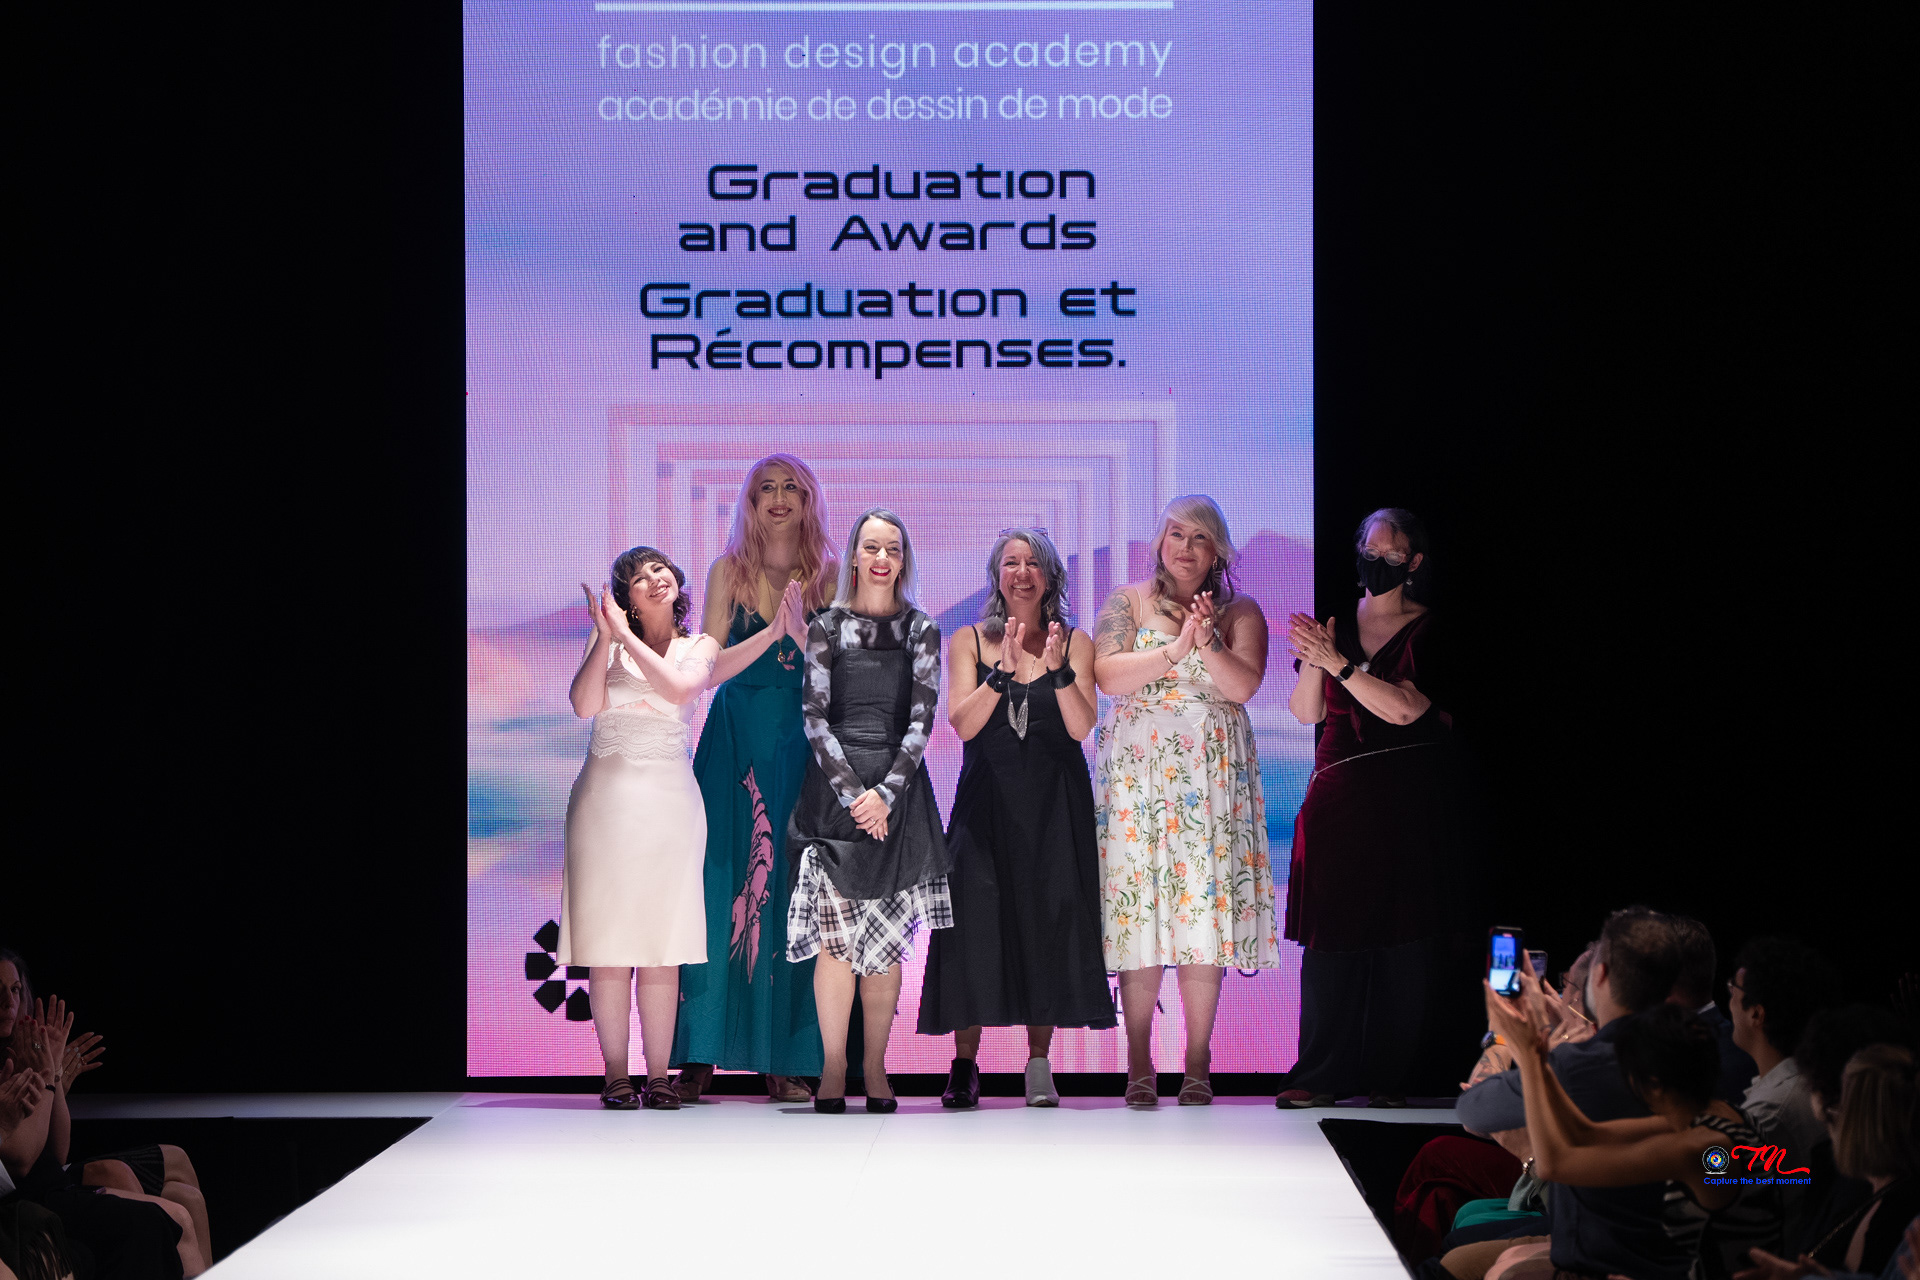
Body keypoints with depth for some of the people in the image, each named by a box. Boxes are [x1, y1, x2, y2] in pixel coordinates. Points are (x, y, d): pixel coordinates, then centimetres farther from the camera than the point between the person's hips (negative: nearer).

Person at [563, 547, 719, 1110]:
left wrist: (626, 635, -6)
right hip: (607, 793, 0)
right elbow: (585, 704, -5)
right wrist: (605, 635, -8)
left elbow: (678, 688, -10)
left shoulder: (699, 646, 12)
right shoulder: (607, 641, 11)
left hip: (668, 795, 0)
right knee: (609, 942, -2)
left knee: (663, 943, -1)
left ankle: (658, 1074, 3)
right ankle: (616, 1075, 3)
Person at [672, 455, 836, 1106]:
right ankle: (699, 1057, -2)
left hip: (803, 748, 0)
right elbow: (709, 666, -7)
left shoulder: (827, 575, 2)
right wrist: (773, 631, -18)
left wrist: (801, 633, -20)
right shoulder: (728, 570, 2)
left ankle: (785, 1061, 3)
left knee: (792, 898, -1)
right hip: (734, 744, 0)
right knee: (719, 891, -5)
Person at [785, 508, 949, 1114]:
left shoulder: (921, 630, 8)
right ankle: (833, 1067, 1)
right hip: (834, 788, -1)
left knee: (886, 939, 0)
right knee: (835, 934, -6)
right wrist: (852, 792, -11)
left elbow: (922, 718, 1)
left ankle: (875, 1066, 7)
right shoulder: (825, 627, 6)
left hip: (898, 790, 1)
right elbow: (814, 717, 0)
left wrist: (886, 792, -11)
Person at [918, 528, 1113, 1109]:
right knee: (974, 924, -8)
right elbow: (962, 724, -7)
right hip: (987, 799, 0)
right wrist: (1004, 670, -20)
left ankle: (1039, 1066, 4)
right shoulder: (970, 641, 6)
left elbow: (1081, 727, -6)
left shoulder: (1075, 642, 6)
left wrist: (1057, 669, -20)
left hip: (1055, 803, 0)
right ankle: (964, 1066, -2)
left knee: (1047, 925, -3)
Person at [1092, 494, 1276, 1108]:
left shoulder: (1240, 612, 11)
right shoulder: (1128, 602, 10)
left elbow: (1243, 685, -3)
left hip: (1213, 777, 1)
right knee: (1139, 906, -6)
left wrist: (1208, 642, -18)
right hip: (1136, 773, -1)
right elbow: (1107, 675, -5)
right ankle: (1138, 1066, -1)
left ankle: (1198, 1065, 0)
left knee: (1205, 909, -5)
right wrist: (1177, 649, -13)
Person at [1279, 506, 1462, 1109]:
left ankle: (1389, 1075, 3)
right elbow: (1306, 712, 4)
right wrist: (1315, 659, -14)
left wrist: (1337, 662, -15)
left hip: (1407, 798, -3)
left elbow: (1404, 708, -13)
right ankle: (1323, 1074, 0)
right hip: (1338, 797, 3)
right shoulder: (1335, 625, 12)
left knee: (1400, 936, -3)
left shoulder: (1430, 631, 1)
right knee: (1330, 934, -3)